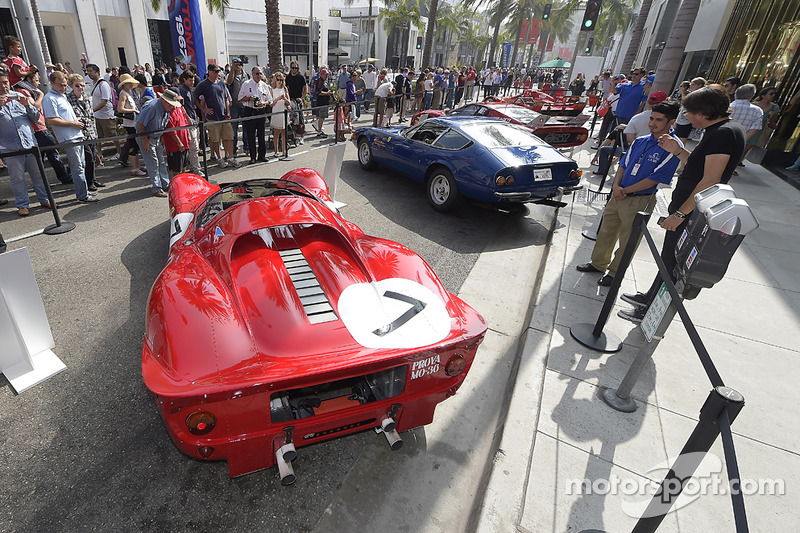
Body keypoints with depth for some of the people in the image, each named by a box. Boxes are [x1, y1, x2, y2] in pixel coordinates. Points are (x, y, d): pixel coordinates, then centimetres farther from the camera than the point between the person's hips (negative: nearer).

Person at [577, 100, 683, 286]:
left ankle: (615, 273, 22)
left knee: (627, 240, 7)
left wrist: (625, 190, -13)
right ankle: (598, 263, 34)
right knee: (606, 230, 16)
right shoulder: (640, 141, 6)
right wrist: (616, 185, -7)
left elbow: (654, 179, -17)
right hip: (618, 195, 6)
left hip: (640, 201, -6)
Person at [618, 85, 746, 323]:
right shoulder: (720, 130, 11)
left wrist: (679, 214, -24)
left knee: (671, 264, 3)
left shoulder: (724, 133, -21)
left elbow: (710, 181, -26)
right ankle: (650, 296, 38)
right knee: (668, 259, 21)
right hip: (687, 210, 10)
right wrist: (678, 151, 3)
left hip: (691, 215, -10)